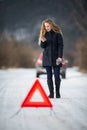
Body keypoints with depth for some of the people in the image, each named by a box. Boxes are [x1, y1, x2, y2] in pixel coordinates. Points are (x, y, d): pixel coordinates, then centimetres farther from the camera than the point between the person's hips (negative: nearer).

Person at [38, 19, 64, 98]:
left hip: (55, 58, -3)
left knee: (57, 76, -3)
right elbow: (42, 46, 12)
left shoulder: (57, 34, -3)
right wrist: (43, 41, -10)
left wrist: (60, 56, -14)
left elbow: (60, 46, -5)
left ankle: (57, 93, 10)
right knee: (49, 76, 2)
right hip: (47, 58, 4)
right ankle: (51, 93, 6)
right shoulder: (44, 34, 9)